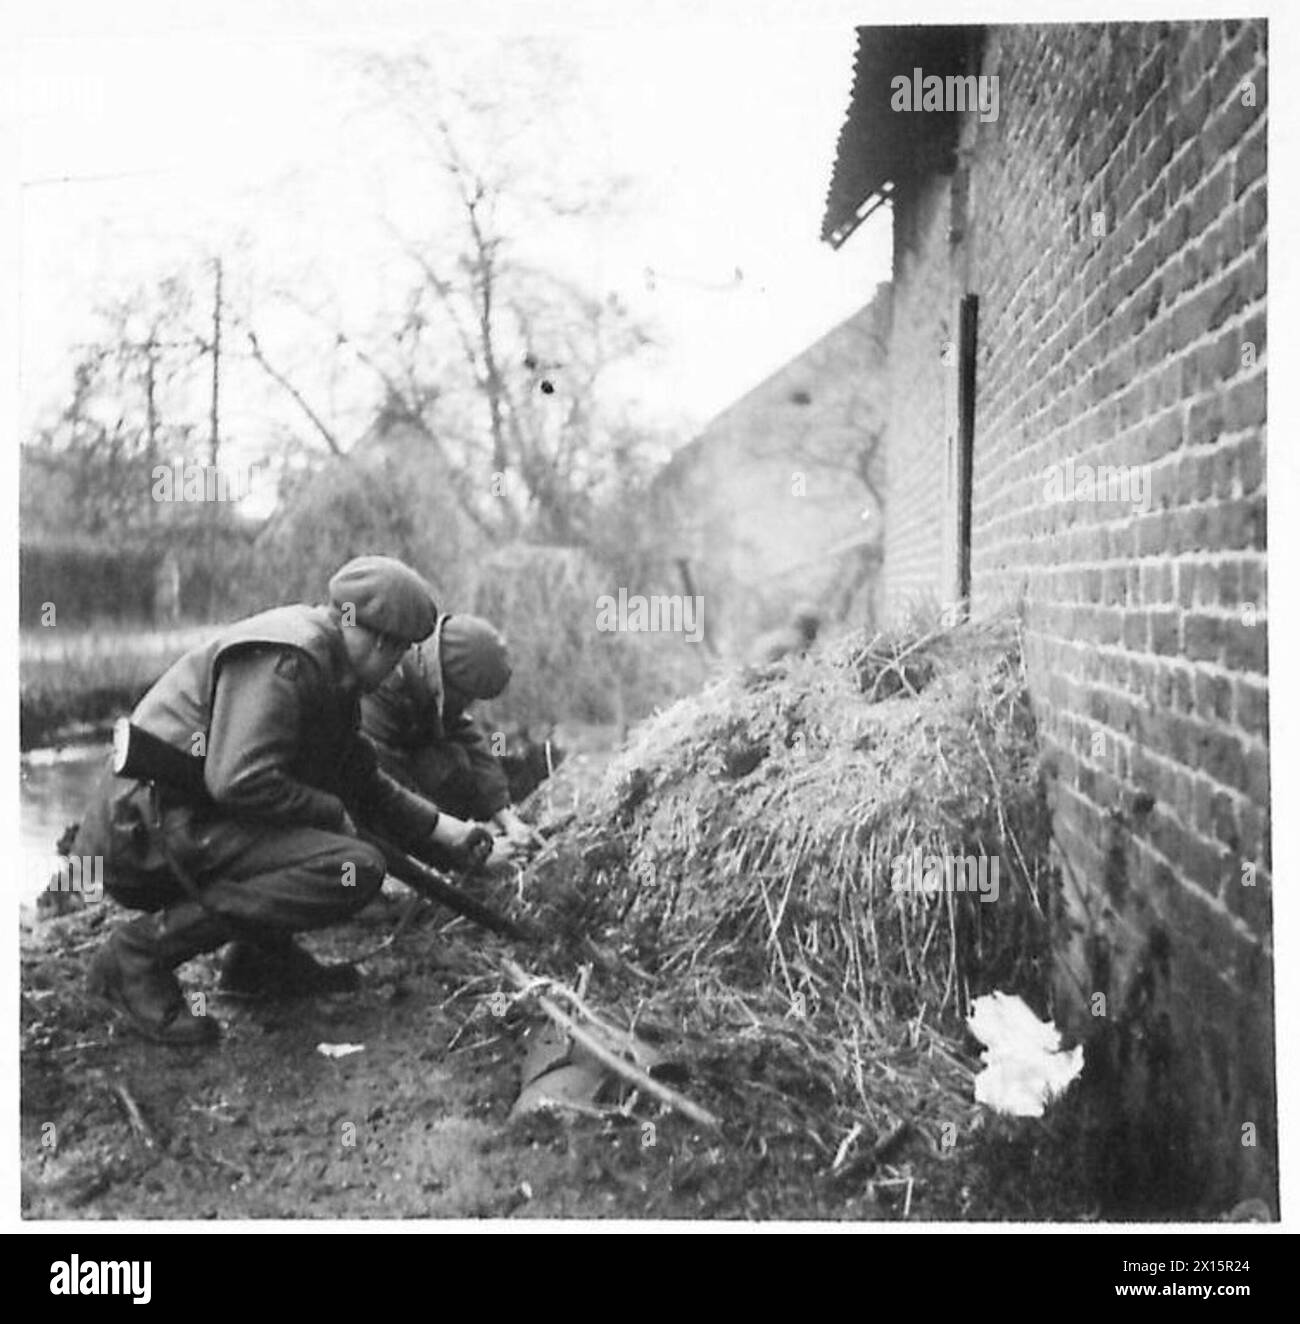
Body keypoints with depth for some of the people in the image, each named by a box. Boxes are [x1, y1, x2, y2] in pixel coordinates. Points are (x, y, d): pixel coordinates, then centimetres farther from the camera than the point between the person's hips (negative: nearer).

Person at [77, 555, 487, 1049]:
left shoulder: (332, 673, 15)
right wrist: (333, 813, -13)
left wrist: (445, 829, 16)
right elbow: (240, 781, -27)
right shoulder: (285, 659, -17)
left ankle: (260, 957, 13)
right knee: (354, 870, -22)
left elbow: (365, 782, 23)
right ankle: (139, 955, -16)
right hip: (148, 835, -11)